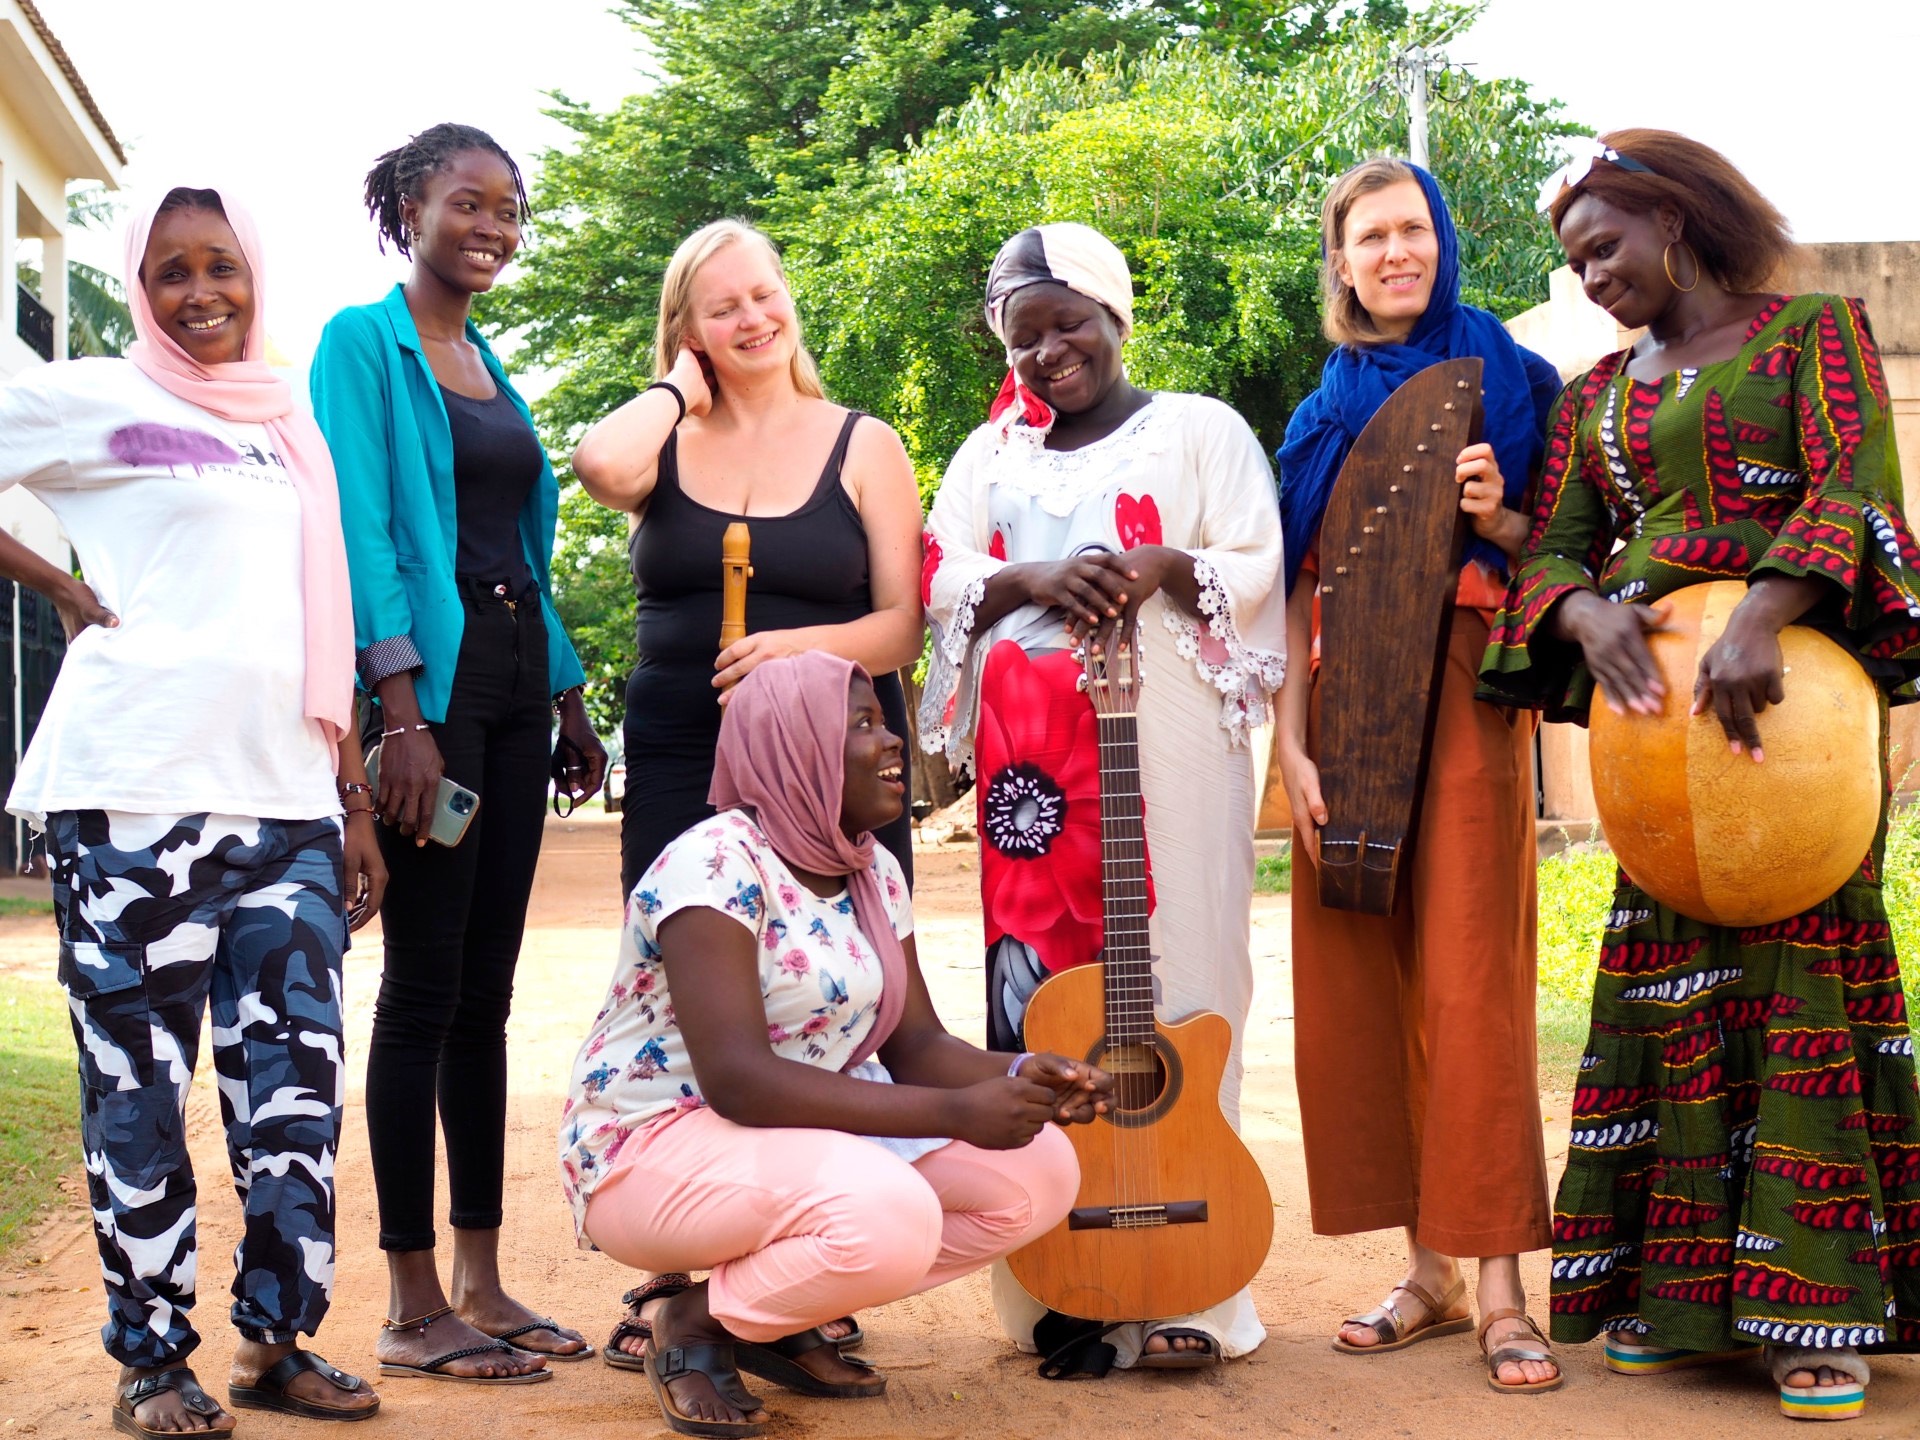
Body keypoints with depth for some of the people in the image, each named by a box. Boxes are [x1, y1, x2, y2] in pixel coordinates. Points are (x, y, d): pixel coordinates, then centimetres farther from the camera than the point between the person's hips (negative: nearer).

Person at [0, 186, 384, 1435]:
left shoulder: (293, 430, 20)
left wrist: (358, 803, 15)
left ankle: (277, 1339, 15)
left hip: (286, 794, 5)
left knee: (297, 1073, 3)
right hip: (136, 787, -5)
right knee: (140, 1077, 0)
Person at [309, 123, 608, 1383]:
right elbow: (363, 531, -12)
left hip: (514, 677, 7)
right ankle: (414, 1308, 2)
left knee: (487, 991, 8)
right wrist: (403, 709, -20)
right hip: (428, 678, -7)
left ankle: (483, 1285, 15)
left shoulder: (493, 368, 19)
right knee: (426, 984, -5)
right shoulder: (365, 344, -3)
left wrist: (569, 701, 16)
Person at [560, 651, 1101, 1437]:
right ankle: (695, 1319, -6)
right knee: (892, 1214, -35)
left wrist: (1020, 1076, -20)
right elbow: (737, 1079, -31)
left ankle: (778, 1318, 5)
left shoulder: (875, 874, 5)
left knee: (1038, 1171, -6)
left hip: (805, 1136, 9)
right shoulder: (716, 864, -22)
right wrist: (955, 1113, -35)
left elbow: (915, 1043, 2)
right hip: (659, 1146, -8)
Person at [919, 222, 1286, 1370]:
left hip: (1170, 748, -3)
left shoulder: (1199, 429, 10)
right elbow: (937, 582, 10)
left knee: (1174, 976, -7)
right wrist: (1031, 578, -9)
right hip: (1032, 756, 4)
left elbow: (1258, 572, 2)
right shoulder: (992, 455, 21)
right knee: (1037, 986, -1)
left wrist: (1165, 566, -16)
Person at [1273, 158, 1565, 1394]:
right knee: (1364, 985, 2)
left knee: (1468, 980, -10)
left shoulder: (1504, 378, 5)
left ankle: (1501, 1285, -5)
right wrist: (1294, 747, -1)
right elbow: (1295, 594, 10)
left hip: (1463, 691, -4)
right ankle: (1430, 1269, 12)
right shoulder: (1321, 417, 15)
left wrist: (1497, 519, -15)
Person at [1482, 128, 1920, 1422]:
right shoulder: (1597, 394, 18)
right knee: (1668, 972, 2)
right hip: (1649, 690, 5)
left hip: (1792, 682, -4)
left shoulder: (1812, 331, 4)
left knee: (1804, 962, -6)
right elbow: (1553, 546, 11)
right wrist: (1587, 609, -14)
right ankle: (1681, 1289, 8)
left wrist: (1763, 613, -27)